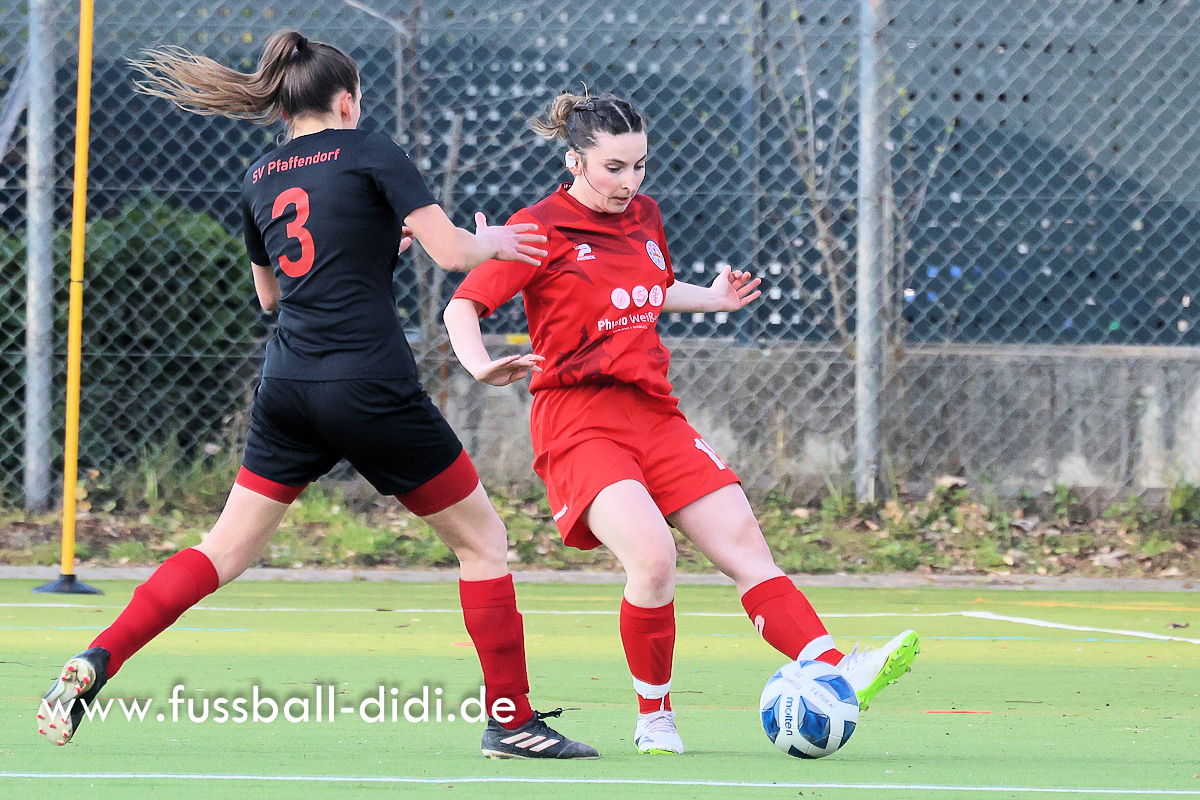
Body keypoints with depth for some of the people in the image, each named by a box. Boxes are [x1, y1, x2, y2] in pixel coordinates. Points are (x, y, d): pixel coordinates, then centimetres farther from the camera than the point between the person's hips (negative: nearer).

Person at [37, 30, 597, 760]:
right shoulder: (369, 152, -3)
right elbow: (451, 250, -10)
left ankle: (96, 662, -5)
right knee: (483, 538, 9)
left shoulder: (260, 179, 14)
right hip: (370, 388, -5)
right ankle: (512, 720, 8)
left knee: (227, 549, 12)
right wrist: (492, 242, 11)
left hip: (288, 388, 5)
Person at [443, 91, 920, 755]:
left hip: (654, 414, 7)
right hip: (578, 420, -7)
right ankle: (654, 720, -9)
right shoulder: (540, 229, -6)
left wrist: (710, 298, 18)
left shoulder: (644, 216, 14)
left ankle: (837, 674, -13)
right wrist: (483, 367, -24)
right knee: (652, 555, -26)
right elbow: (461, 307, -5)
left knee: (745, 545, -5)